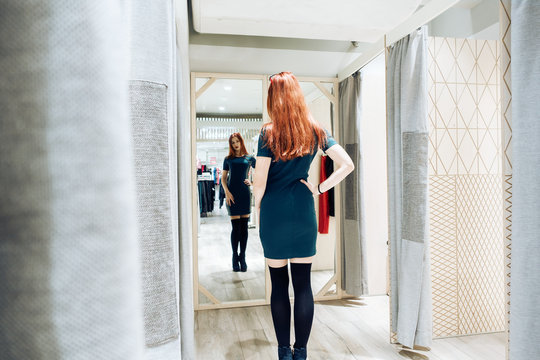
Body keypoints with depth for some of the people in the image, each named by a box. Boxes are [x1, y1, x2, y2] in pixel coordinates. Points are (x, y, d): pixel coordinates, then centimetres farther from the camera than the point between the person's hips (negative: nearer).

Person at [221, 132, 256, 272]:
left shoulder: (249, 158, 9)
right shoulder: (228, 159, 9)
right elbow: (223, 178, 8)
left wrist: (252, 182, 1)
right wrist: (227, 192, -6)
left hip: (245, 193, 1)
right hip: (232, 194, -1)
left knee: (244, 227, 3)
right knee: (236, 227, -2)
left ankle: (242, 257, 14)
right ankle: (235, 258, 11)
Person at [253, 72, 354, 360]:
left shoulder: (269, 133, -8)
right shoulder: (316, 132, 3)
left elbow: (259, 180, -9)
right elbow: (347, 165, -1)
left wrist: (258, 206, 8)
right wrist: (320, 189, 3)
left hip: (274, 214, -2)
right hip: (304, 213, 3)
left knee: (279, 284, 9)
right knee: (303, 284, 9)